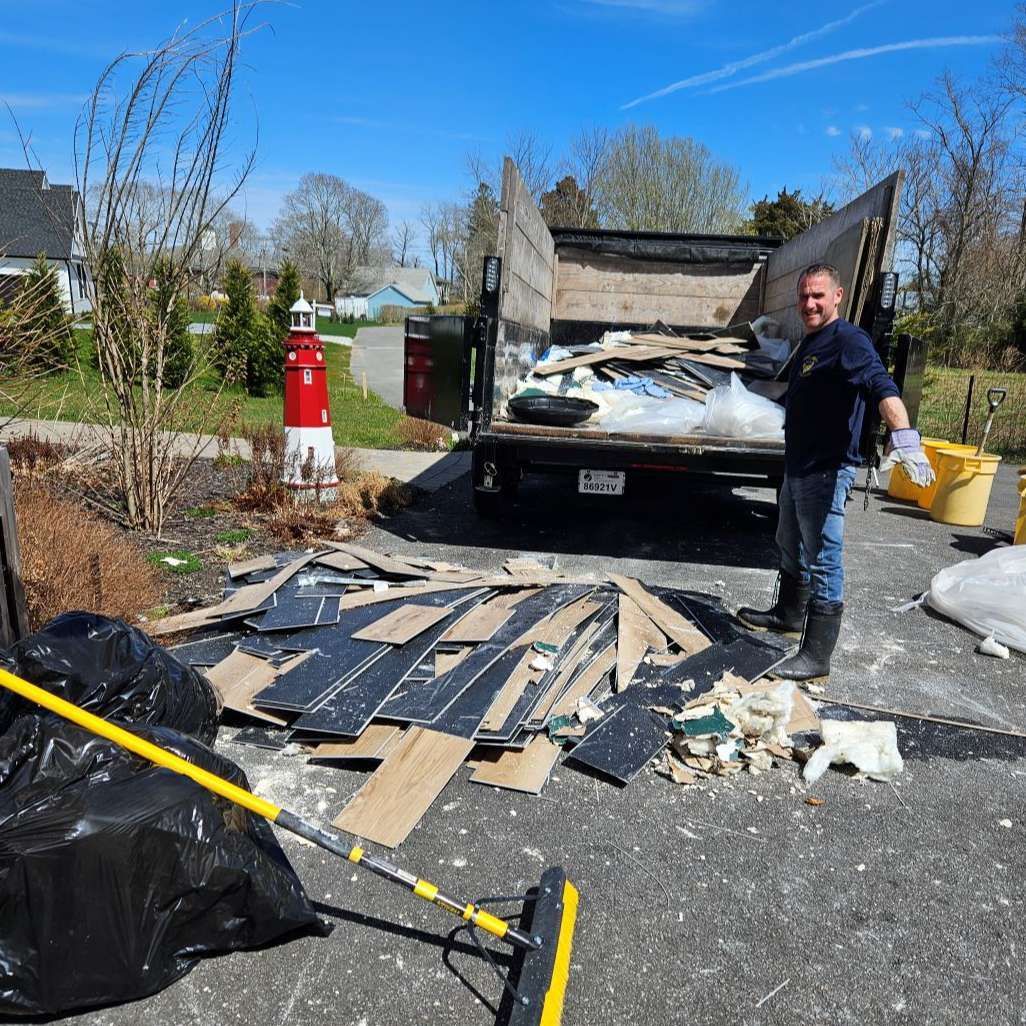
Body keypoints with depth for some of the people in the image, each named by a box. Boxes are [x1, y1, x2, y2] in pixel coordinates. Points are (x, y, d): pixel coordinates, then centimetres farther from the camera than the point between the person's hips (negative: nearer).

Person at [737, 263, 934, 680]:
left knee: (824, 564, -4)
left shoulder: (849, 341, -16)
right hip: (796, 469, 10)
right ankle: (788, 613, 44)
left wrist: (903, 436, -50)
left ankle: (816, 657, 3)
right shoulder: (809, 342, 14)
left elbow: (881, 386, -33)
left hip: (825, 473, -10)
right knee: (790, 548, 24)